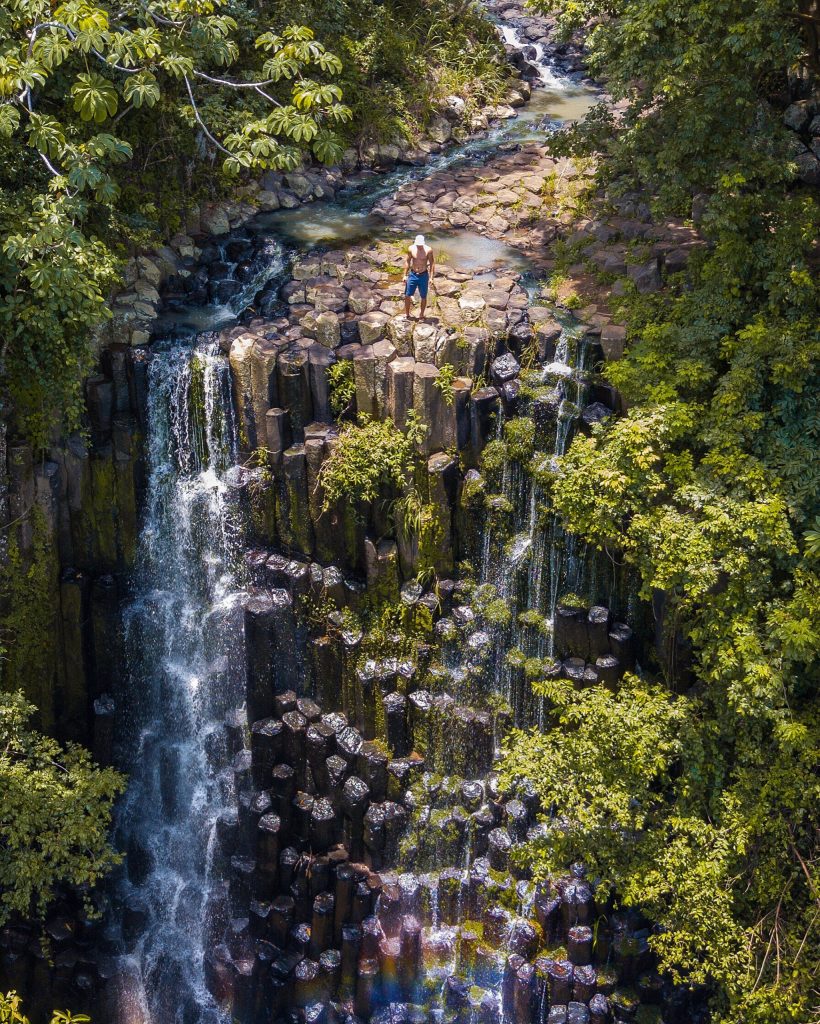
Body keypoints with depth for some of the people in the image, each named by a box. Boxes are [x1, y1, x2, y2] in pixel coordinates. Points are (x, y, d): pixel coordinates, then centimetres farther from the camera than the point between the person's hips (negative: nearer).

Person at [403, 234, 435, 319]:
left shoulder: (428, 250, -13)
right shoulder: (411, 249, -7)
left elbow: (432, 264, -6)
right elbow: (407, 262, 5)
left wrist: (431, 277, -10)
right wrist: (405, 275, 4)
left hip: (423, 275, -2)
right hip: (412, 274, 2)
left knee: (423, 297, 7)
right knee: (407, 295, 4)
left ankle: (422, 315, 23)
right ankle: (406, 314, 20)